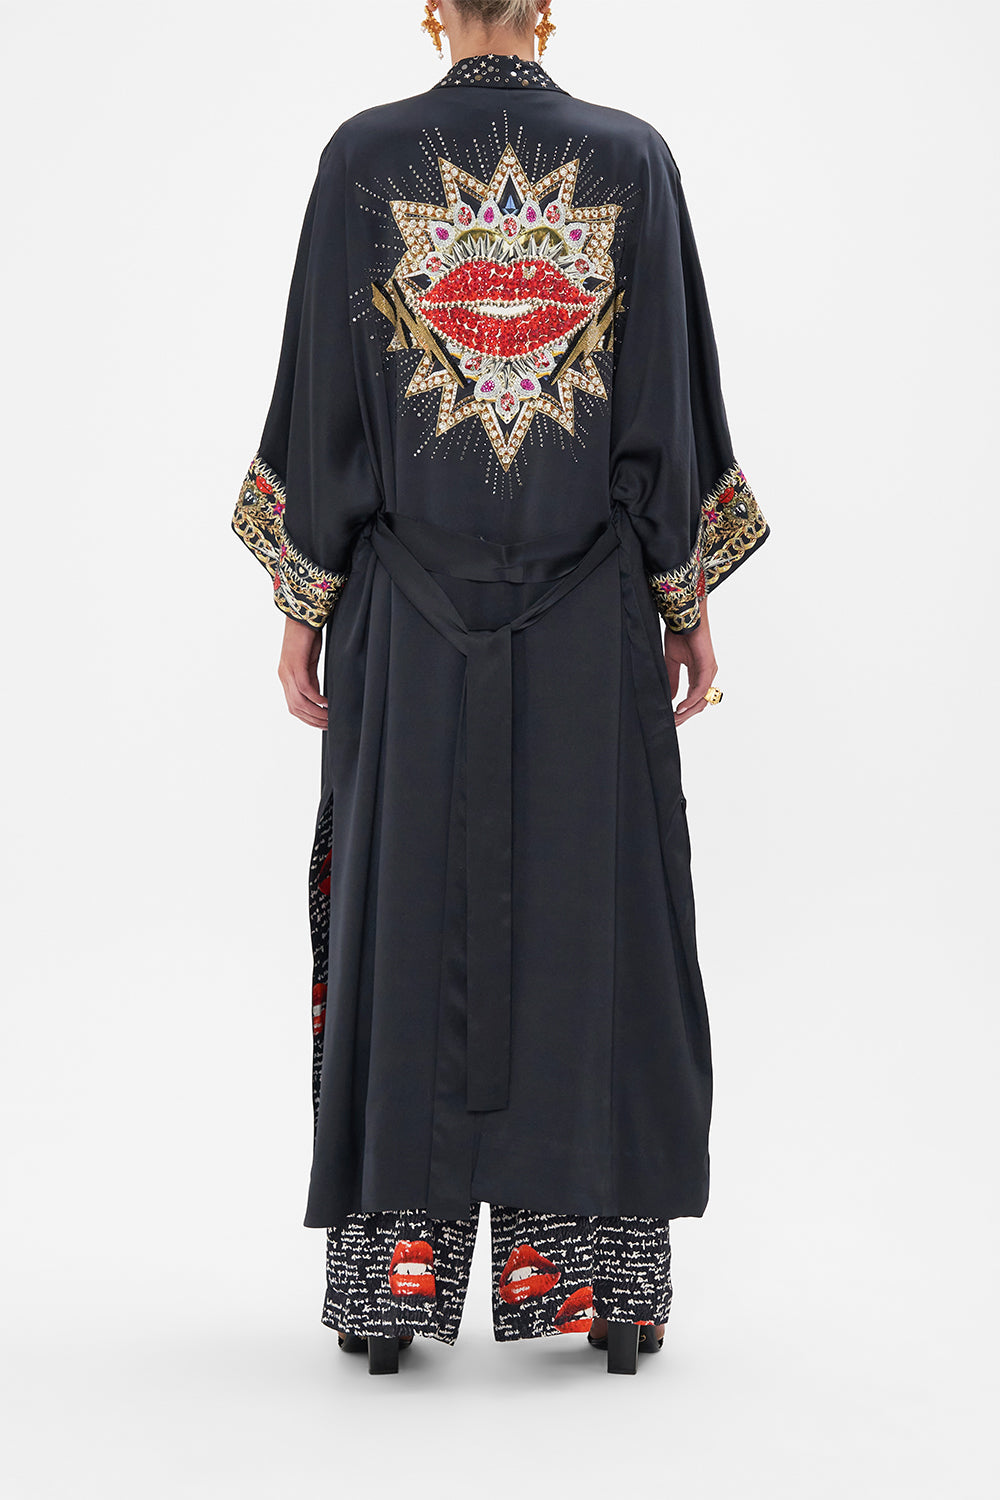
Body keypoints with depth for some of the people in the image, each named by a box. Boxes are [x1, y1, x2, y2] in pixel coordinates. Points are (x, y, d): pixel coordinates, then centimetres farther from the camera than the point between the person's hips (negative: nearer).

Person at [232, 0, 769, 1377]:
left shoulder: (363, 159, -2)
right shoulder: (632, 158, 0)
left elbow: (322, 403, -3)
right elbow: (672, 403, -1)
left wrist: (303, 608, 4)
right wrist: (689, 603, 5)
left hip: (411, 621, 0)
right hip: (589, 624, 0)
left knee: (403, 915, 6)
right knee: (592, 916, 6)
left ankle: (396, 1275, 10)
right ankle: (598, 1272, 10)